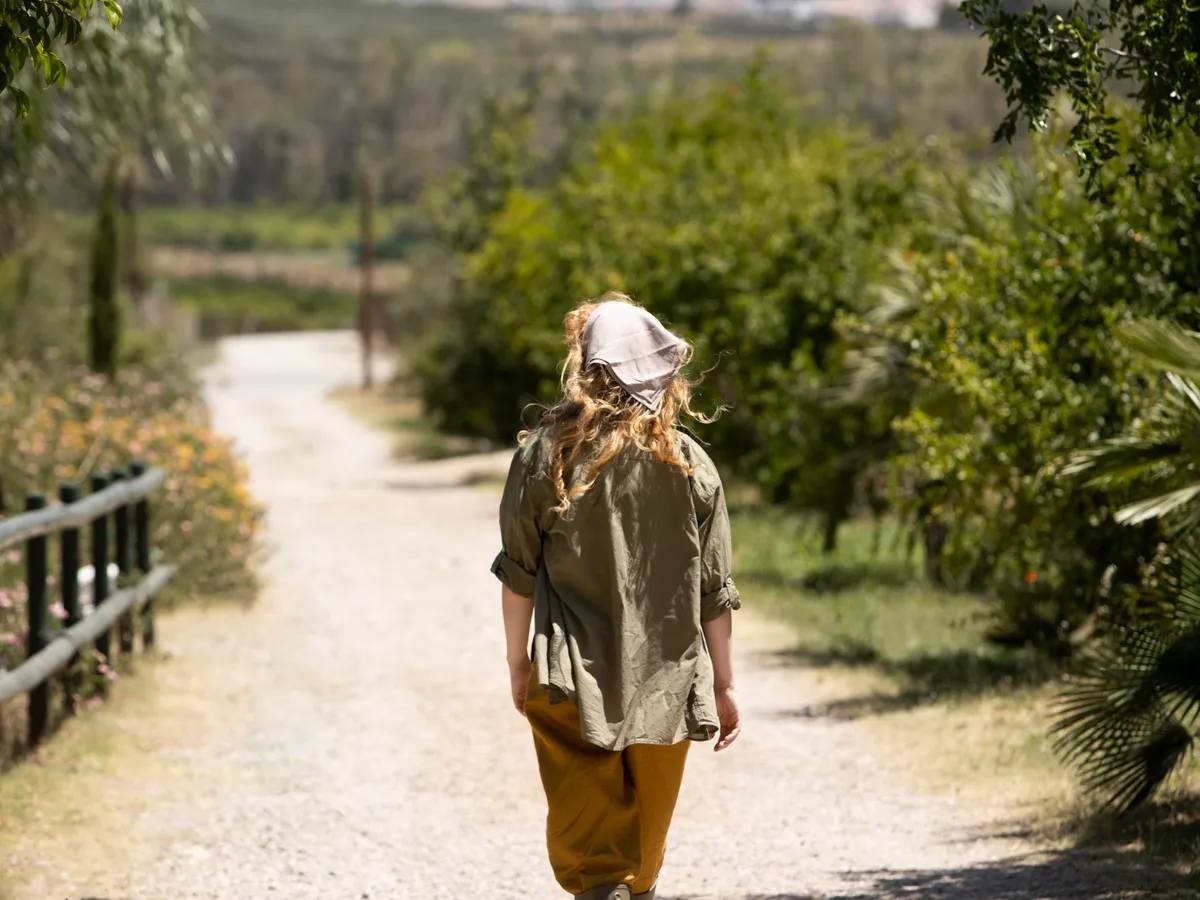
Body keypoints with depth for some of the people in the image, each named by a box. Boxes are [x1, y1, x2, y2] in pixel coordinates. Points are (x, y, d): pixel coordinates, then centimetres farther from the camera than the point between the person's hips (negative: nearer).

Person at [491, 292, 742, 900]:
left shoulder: (546, 452, -5)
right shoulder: (689, 461, -1)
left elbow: (518, 571, -1)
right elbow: (715, 590, 1)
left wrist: (518, 662, 11)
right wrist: (724, 686, 10)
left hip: (574, 687, -2)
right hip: (665, 686, 2)